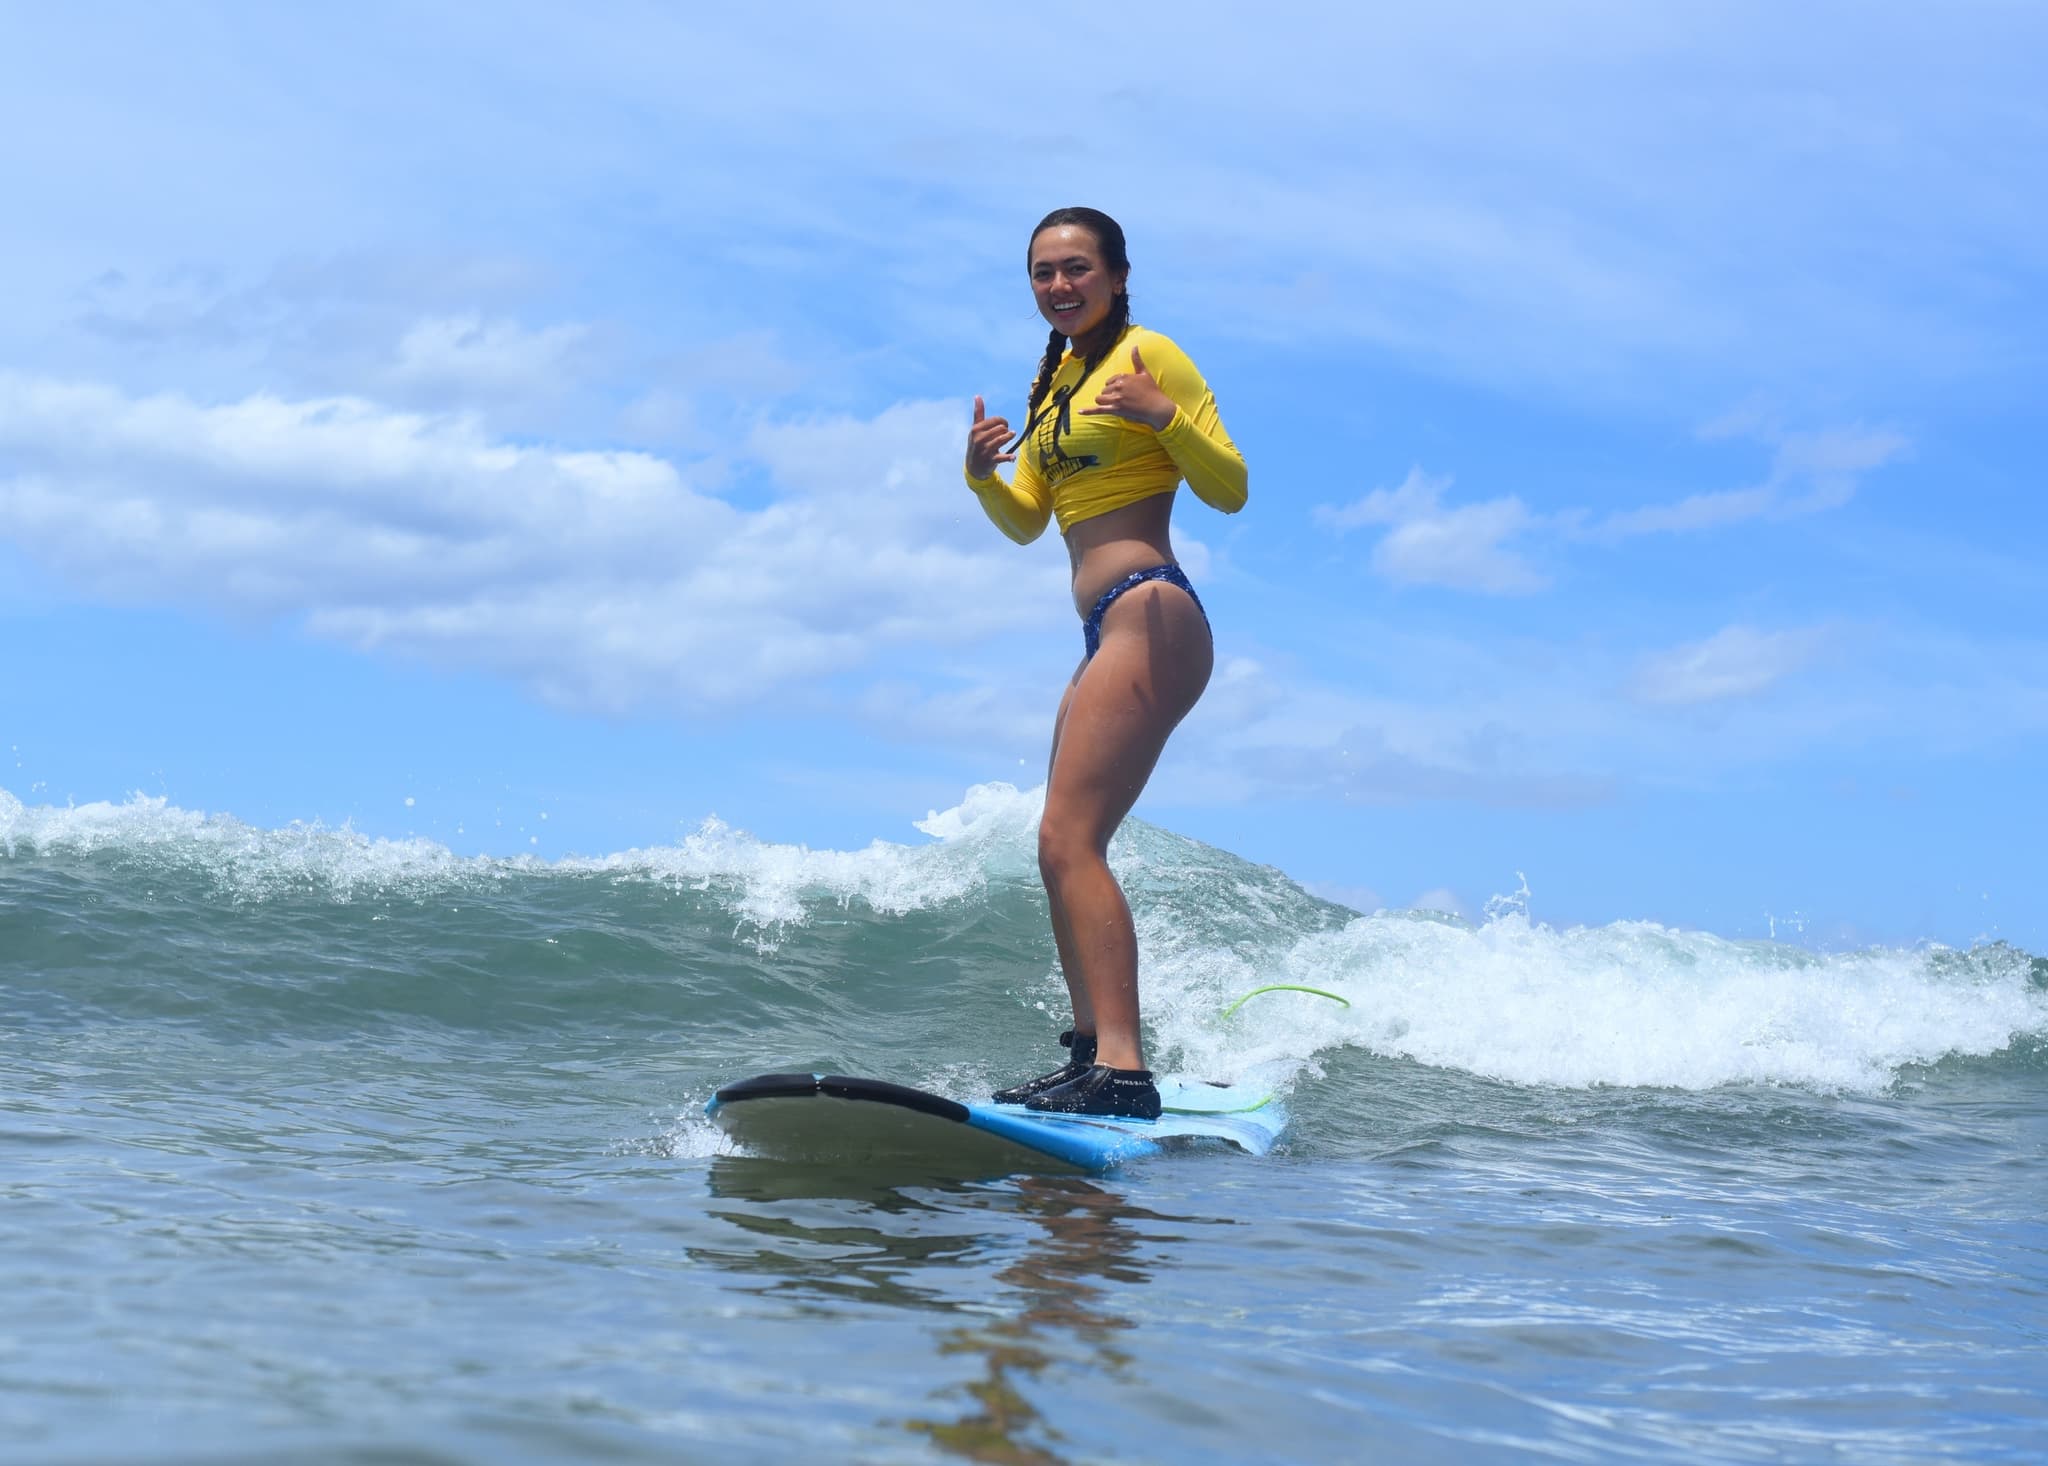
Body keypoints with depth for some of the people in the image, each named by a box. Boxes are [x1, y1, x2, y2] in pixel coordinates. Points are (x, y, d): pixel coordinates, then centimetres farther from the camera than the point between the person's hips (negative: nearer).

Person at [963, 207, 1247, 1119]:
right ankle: (1092, 1052, 18)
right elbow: (1026, 522, 20)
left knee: (1068, 840, -20)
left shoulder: (1147, 355, -3)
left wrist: (1165, 416, -24)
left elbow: (1229, 490, -8)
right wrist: (981, 474, 0)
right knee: (1063, 851, 12)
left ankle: (1123, 1068, -28)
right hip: (1106, 634, 10)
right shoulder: (1053, 382, 21)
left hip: (1150, 613, -10)